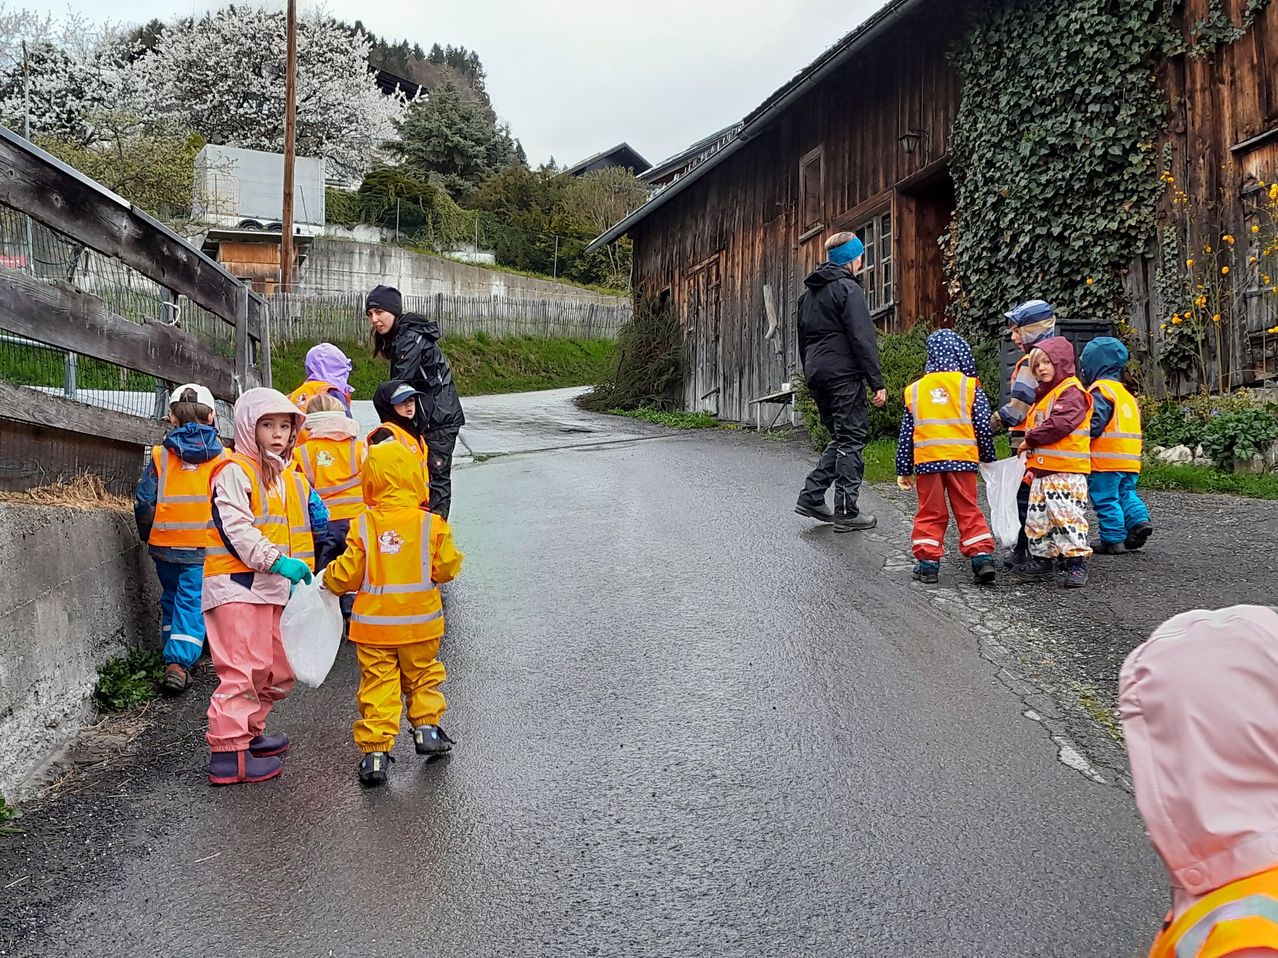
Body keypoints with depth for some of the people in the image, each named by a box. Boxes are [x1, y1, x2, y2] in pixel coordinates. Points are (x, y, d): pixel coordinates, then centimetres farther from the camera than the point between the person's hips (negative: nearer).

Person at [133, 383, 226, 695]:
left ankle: (175, 657, 28)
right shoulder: (221, 457, -4)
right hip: (205, 547, -2)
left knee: (171, 598, 20)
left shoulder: (160, 455, -2)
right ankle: (179, 662, -12)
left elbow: (144, 502, -1)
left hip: (165, 544, 2)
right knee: (192, 601, 1)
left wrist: (148, 535, 15)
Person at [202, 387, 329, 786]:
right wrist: (276, 560, -26)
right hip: (238, 587, -9)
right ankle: (227, 753, -5)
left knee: (278, 670, 16)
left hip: (276, 590, 9)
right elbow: (235, 528, -18)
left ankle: (249, 732, 32)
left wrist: (302, 572, 16)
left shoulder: (293, 477, 19)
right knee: (244, 669, -10)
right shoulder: (234, 471, -7)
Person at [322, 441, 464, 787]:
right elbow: (446, 568, -7)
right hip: (420, 624, 1)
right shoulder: (432, 524, -10)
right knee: (422, 676, 22)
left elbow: (348, 574, -6)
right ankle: (426, 727, 29)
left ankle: (375, 749, 4)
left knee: (377, 685, 6)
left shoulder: (363, 525, -9)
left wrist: (329, 580, 15)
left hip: (374, 625, 0)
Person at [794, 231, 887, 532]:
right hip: (844, 374, -8)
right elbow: (863, 338, -14)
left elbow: (803, 339, 22)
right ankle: (846, 512, -1)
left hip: (817, 374, 8)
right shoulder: (847, 288, -8)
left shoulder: (808, 293, 18)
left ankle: (811, 496, 10)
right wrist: (877, 382, -13)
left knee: (840, 438, 17)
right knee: (851, 440, -2)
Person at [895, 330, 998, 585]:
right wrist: (989, 458, 14)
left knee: (930, 513, 10)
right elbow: (983, 427, 0)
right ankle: (982, 557, 2)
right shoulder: (970, 387, 2)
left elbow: (906, 433, 10)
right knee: (968, 511, 8)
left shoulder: (914, 389, 10)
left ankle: (927, 562, 9)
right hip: (962, 458, -1)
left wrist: (903, 469, 15)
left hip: (926, 461, 1)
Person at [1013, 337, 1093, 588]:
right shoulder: (1043, 394, 21)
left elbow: (1059, 424, -24)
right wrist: (1033, 463, 17)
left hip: (1067, 472, -10)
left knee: (1067, 515, -10)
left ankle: (1077, 563, -6)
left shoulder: (1071, 392, -10)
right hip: (1043, 470, 10)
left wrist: (1030, 440, -11)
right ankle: (1043, 559, 22)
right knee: (1038, 518, 12)